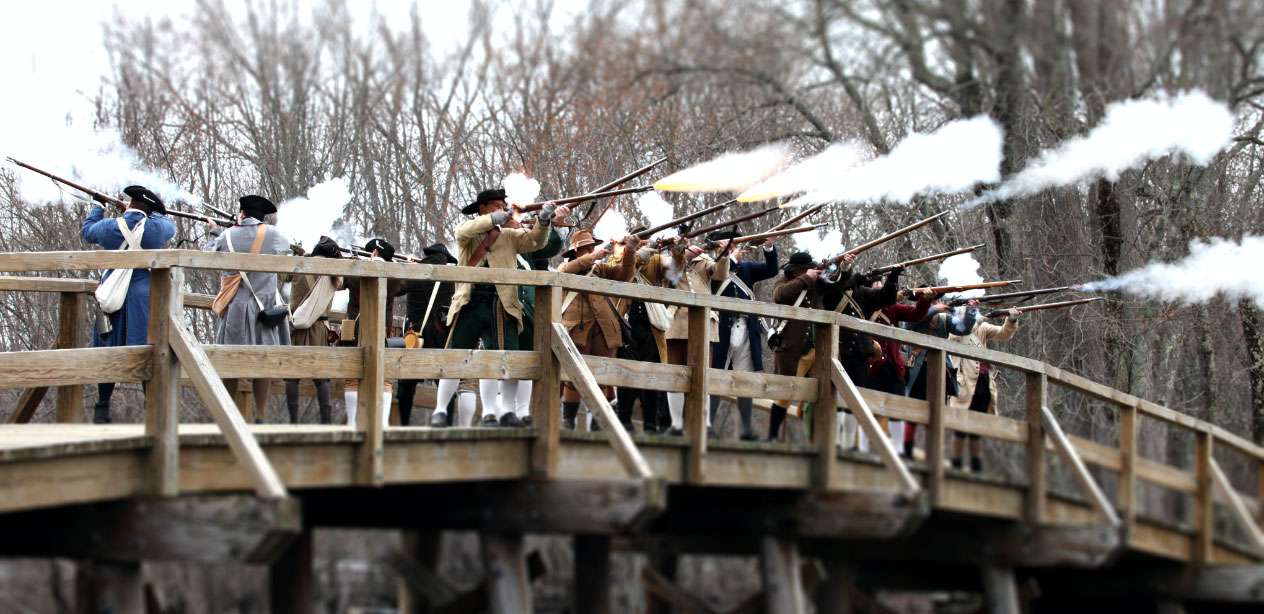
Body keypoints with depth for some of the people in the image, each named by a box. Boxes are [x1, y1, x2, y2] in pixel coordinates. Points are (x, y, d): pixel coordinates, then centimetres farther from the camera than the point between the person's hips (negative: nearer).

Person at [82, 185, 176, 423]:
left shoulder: (109, 226, -2)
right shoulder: (155, 227, -4)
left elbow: (87, 231, 20)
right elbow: (170, 226, 20)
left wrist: (98, 209, 37)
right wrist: (150, 213, 33)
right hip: (144, 298, -2)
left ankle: (102, 408, 12)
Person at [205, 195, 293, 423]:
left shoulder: (227, 236, -2)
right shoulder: (273, 235, -1)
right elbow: (285, 244, 22)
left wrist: (214, 233, 31)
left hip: (235, 306, 0)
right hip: (265, 305, 0)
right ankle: (261, 418, -1)